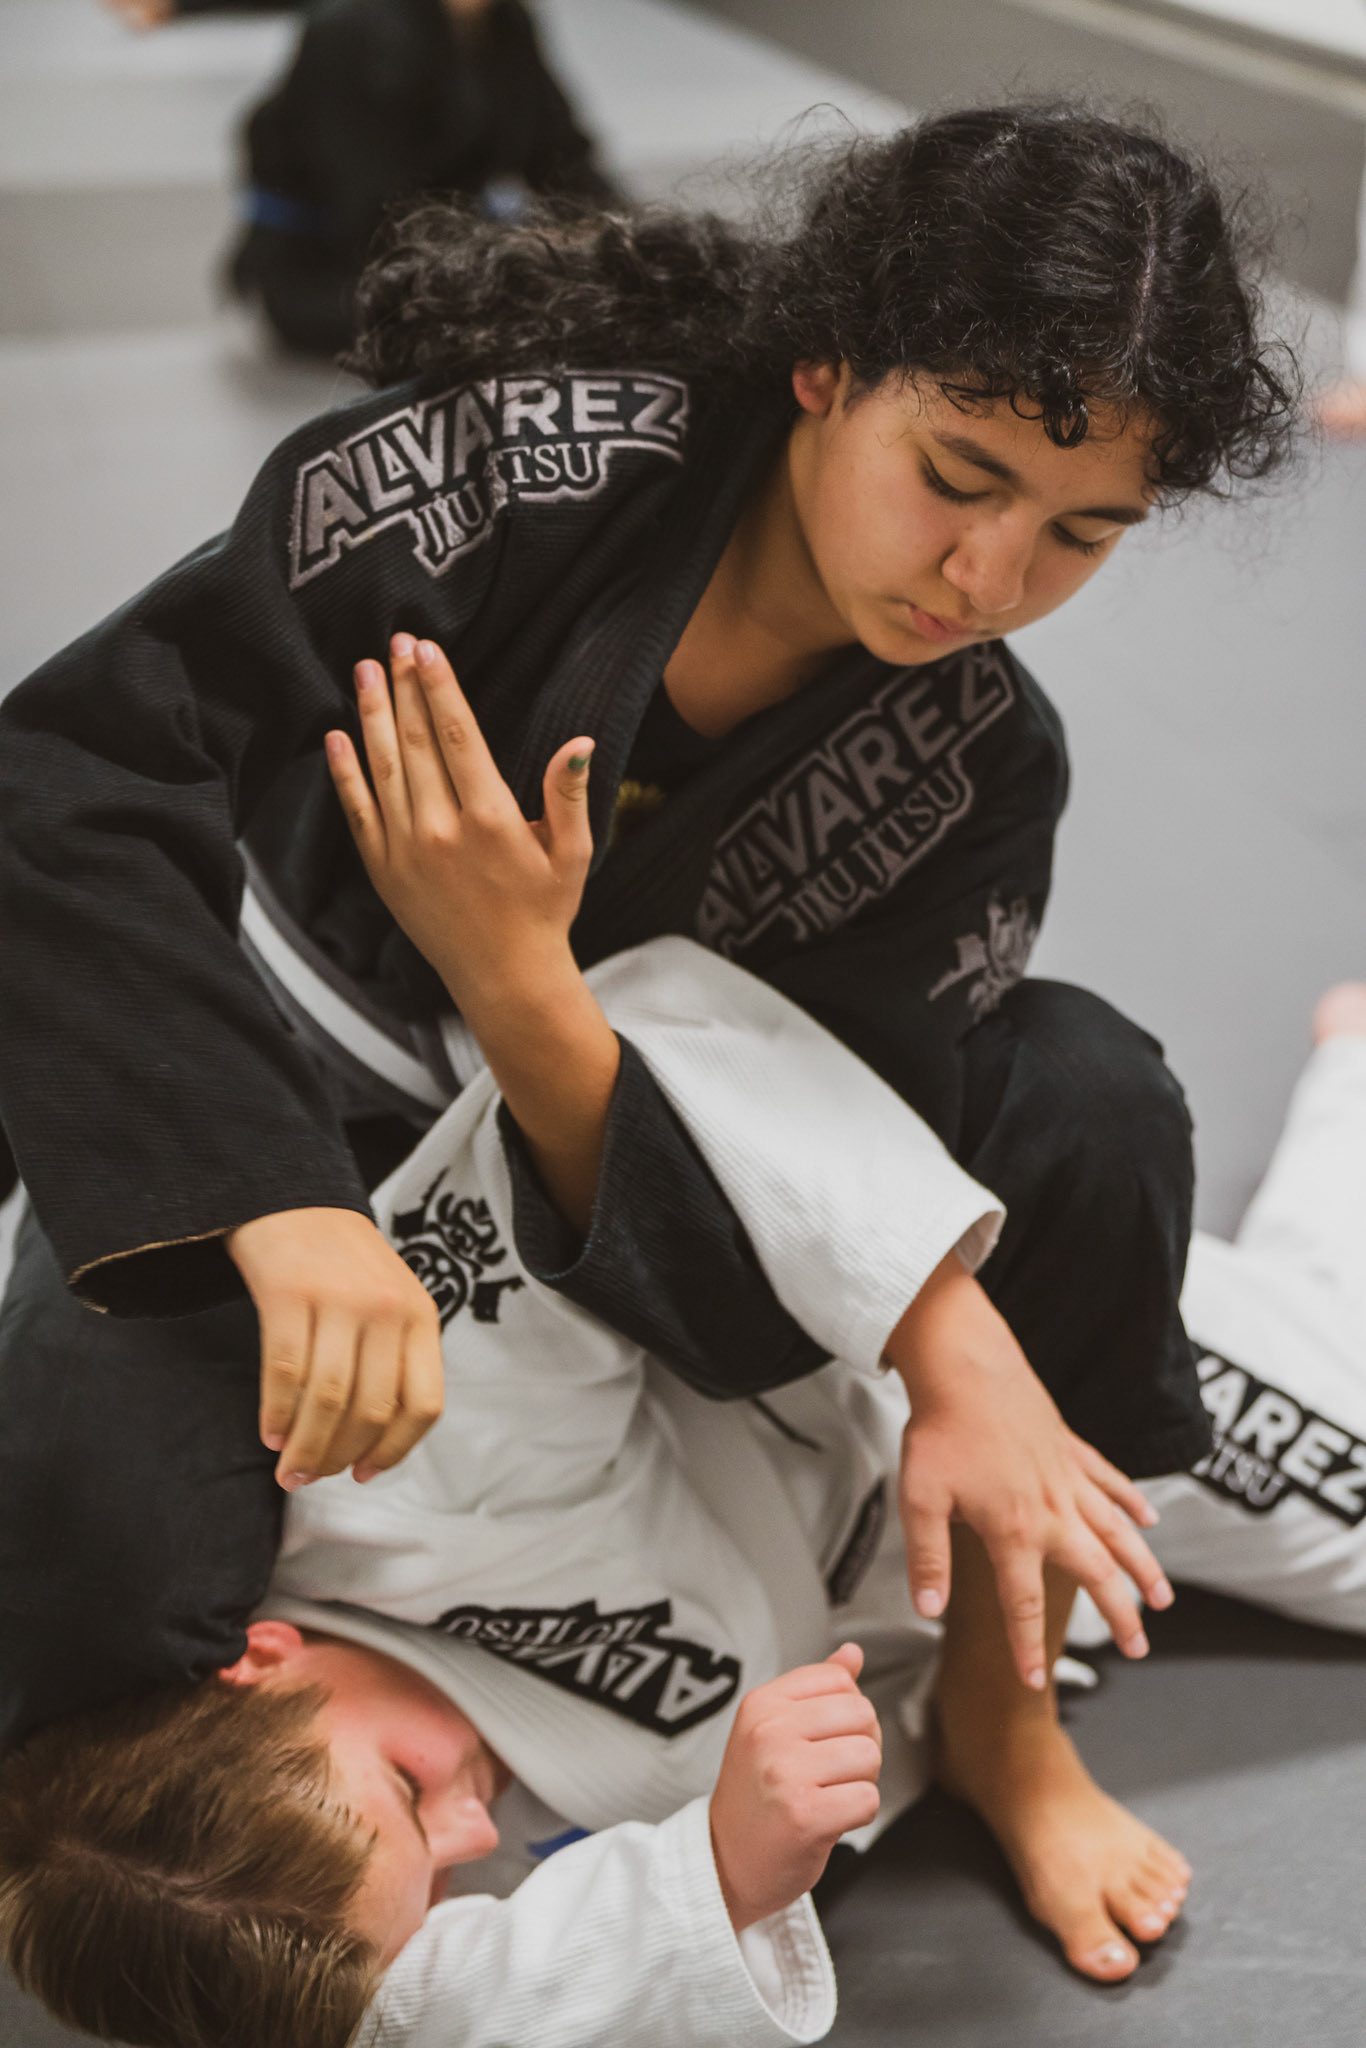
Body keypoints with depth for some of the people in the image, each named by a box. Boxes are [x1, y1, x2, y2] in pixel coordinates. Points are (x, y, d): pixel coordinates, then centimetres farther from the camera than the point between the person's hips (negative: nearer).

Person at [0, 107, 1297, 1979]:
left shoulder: (980, 770, -10)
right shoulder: (525, 473, -25)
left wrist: (957, 1349, -35)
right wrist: (285, 1210, -40)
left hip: (593, 1178, 4)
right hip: (248, 1123, -3)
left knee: (1089, 1097, -19)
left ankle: (998, 1716, 1)